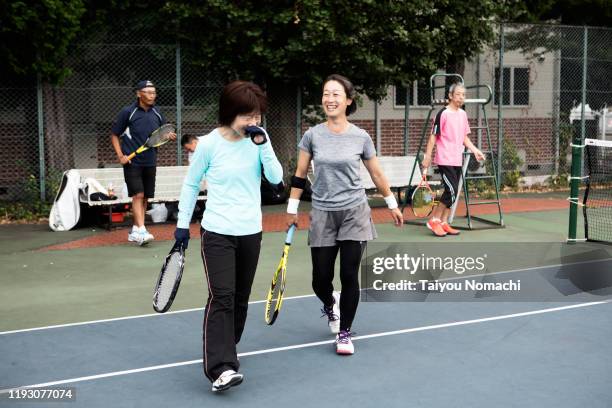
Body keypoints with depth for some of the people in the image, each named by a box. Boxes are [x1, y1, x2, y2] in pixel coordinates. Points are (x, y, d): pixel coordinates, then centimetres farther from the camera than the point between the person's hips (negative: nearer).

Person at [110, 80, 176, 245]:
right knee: (138, 195, -14)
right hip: (132, 162, -5)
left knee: (145, 197, 9)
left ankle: (134, 231, 20)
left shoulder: (157, 113, 8)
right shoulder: (127, 112, -6)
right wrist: (120, 155, -10)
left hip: (150, 163, 5)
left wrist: (170, 136, -4)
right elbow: (114, 135, 0)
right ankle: (141, 231, -18)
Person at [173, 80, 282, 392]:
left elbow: (276, 178, -7)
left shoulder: (258, 139, 1)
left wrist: (263, 144, -18)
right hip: (217, 232, -4)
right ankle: (220, 368, -18)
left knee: (240, 297, 12)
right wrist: (182, 223, 3)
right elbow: (191, 184, 2)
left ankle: (225, 352, 32)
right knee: (221, 296, -15)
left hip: (250, 232, 4)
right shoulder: (209, 144, -9)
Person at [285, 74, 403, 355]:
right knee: (321, 280, 3)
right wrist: (292, 209, 5)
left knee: (349, 276, -3)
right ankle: (330, 304, 40)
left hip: (354, 212, 0)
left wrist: (393, 205, 14)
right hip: (322, 214, 1)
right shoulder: (312, 135, -2)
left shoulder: (361, 137, -2)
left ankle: (344, 333, 15)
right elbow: (299, 175, 5)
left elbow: (377, 175, 9)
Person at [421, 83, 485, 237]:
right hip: (445, 160, -7)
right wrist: (427, 157, -11)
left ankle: (443, 223, 15)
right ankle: (434, 220, 0)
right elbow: (433, 136, -9)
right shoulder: (443, 114, -10)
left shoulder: (463, 114, 12)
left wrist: (475, 150, 9)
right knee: (452, 191, -12)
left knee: (452, 192, 7)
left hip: (457, 161, 7)